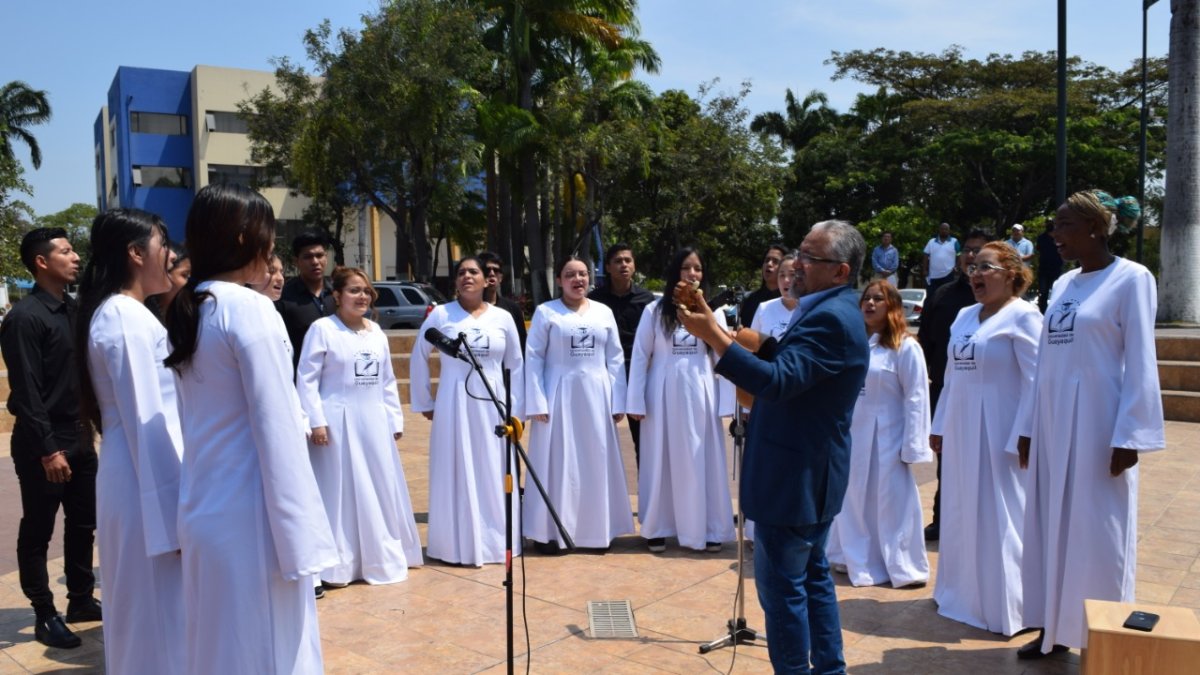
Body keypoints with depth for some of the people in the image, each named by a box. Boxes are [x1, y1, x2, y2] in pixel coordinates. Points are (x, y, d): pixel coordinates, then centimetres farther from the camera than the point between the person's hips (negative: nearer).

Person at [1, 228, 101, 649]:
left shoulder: (72, 309, 9)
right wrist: (48, 449, -19)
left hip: (79, 436, 7)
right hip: (43, 443, -7)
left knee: (83, 525, 15)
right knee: (37, 532, 6)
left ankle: (81, 599, 29)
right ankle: (45, 616, 17)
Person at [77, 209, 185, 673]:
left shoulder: (119, 313, 15)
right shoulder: (127, 318, -16)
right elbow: (147, 421, -20)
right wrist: (176, 515, -19)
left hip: (141, 480, 10)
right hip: (148, 486, -10)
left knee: (150, 617, 19)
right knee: (160, 618, 0)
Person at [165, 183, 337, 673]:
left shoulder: (186, 311, 9)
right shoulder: (249, 308, -15)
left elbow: (199, 420, 13)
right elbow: (276, 429, -18)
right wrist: (300, 535, -15)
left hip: (202, 509, 8)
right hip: (250, 514, -8)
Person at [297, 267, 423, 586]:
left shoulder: (376, 331, 11)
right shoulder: (322, 328, -8)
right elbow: (307, 379, -10)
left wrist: (395, 420, 12)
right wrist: (316, 421, -16)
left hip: (374, 422, 6)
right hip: (338, 422, -6)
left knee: (381, 490, 12)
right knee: (339, 491, 0)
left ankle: (383, 556, 26)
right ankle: (338, 564, 10)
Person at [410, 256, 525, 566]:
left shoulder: (503, 317, 4)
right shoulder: (440, 314, -1)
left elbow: (516, 365, 9)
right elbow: (418, 360, 7)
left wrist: (516, 409, 6)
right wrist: (425, 403, 6)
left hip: (493, 406, 2)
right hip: (454, 405, -2)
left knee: (495, 477, 7)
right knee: (457, 476, 3)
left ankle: (496, 541, 20)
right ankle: (458, 545, 13)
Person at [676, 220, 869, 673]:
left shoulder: (830, 317, -21)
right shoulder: (835, 310, 11)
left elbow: (779, 381, -30)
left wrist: (712, 333, -30)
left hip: (794, 475, -11)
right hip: (813, 470, 11)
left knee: (782, 585, -1)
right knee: (812, 575, 20)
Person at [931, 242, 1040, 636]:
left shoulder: (1022, 316, -10)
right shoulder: (964, 317, 13)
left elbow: (1035, 382, -15)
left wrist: (1023, 438, -19)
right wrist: (939, 427, 15)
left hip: (998, 435, -7)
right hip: (961, 433, 8)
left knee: (1000, 520, 0)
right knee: (962, 515, 16)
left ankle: (1008, 609, 13)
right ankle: (964, 594, 30)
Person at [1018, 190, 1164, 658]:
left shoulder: (1131, 279, -6)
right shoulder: (1063, 284, 12)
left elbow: (1140, 365, -11)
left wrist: (1128, 436, -15)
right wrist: (1028, 427, 12)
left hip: (1097, 423, -7)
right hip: (1053, 422, 7)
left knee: (1096, 533, 1)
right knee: (1051, 527, 11)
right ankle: (1055, 629, 23)